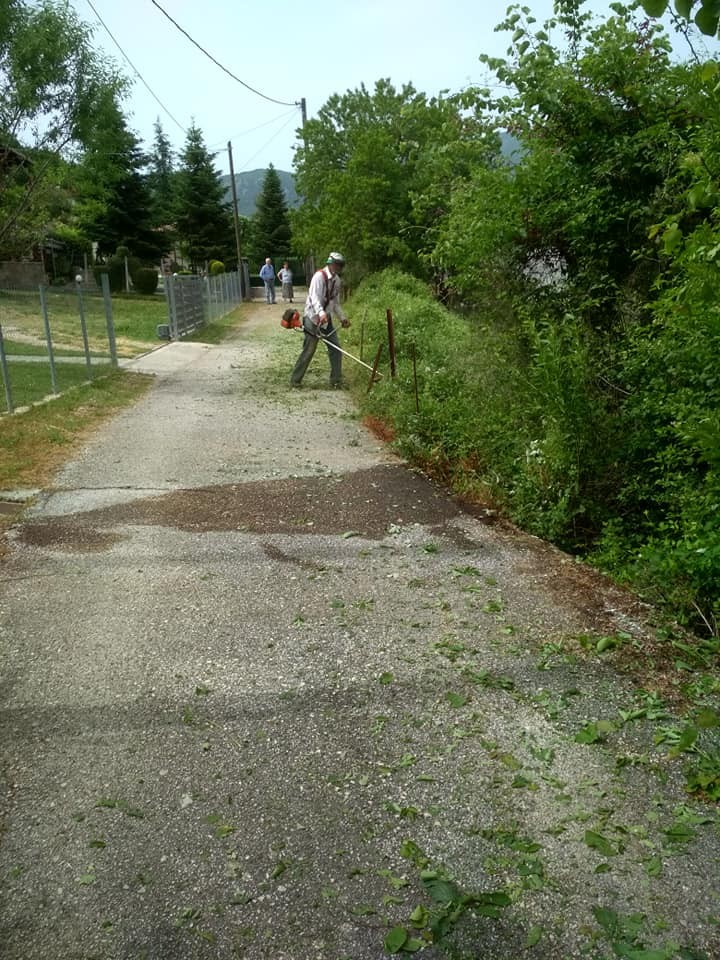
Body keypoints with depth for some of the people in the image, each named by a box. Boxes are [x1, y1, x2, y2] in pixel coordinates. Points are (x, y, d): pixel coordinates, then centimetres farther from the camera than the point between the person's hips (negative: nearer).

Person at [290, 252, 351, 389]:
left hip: (327, 319, 7)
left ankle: (336, 380, 11)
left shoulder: (337, 280, 9)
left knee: (335, 349, 2)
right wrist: (321, 313, -44)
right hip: (313, 318, -7)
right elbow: (314, 297, -29)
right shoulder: (319, 276, -16)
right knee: (308, 351, -4)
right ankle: (295, 380, 8)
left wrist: (342, 318, 7)